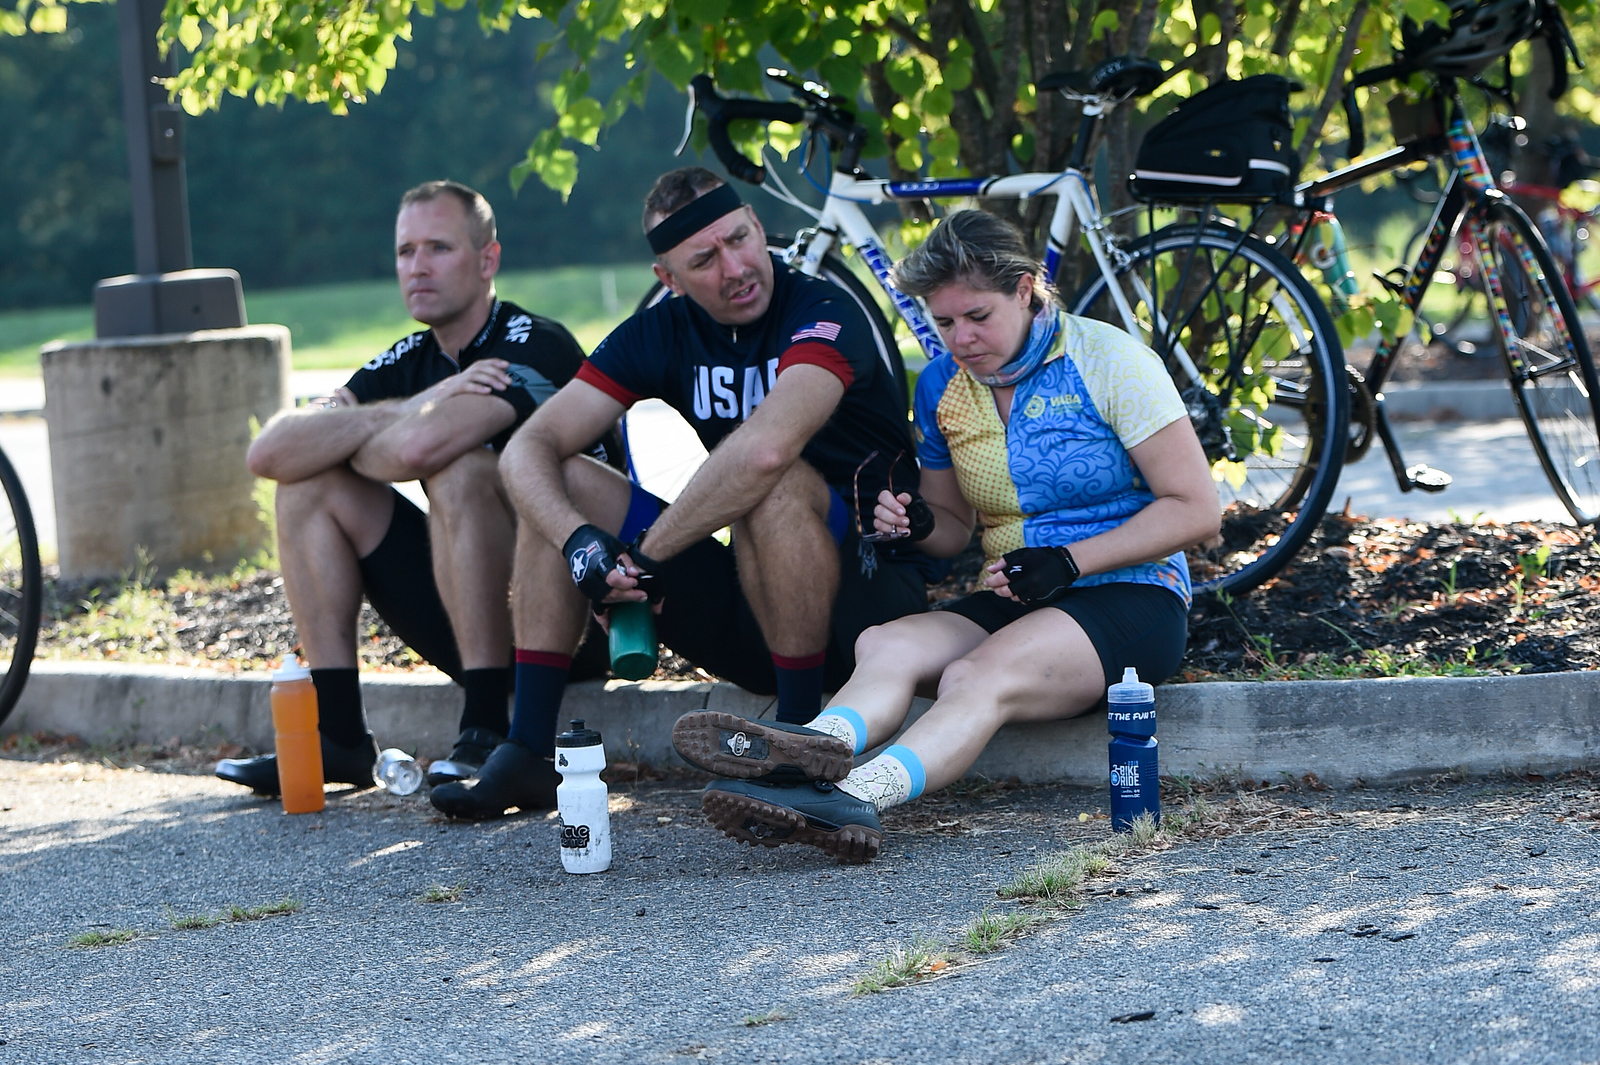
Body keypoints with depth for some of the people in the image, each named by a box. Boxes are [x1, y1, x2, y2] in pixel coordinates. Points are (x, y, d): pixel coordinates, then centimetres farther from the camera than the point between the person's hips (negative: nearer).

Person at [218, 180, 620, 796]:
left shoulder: (535, 347, -14)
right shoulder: (408, 364, 8)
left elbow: (420, 445, -33)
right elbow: (270, 453, -5)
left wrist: (338, 440, -10)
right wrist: (409, 408, -16)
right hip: (470, 628, 8)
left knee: (461, 468, -31)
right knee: (309, 485, 0)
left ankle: (487, 732, -28)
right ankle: (337, 736, -6)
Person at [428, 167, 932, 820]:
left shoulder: (823, 314, -18)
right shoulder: (665, 333, 2)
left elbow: (766, 449, -38)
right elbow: (528, 449, -4)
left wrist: (645, 554, -28)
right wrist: (580, 541, -24)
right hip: (745, 611, 6)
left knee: (773, 485, -35)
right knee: (560, 487, -2)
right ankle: (528, 753, -6)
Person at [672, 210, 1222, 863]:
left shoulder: (1108, 361, -7)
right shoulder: (943, 386, 9)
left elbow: (1196, 510, -8)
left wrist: (1069, 561, -16)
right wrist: (917, 524, -4)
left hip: (1131, 597, -5)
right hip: (1014, 604, 5)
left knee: (977, 678, -34)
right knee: (886, 646, -26)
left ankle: (852, 798, -59)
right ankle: (816, 753, -58)